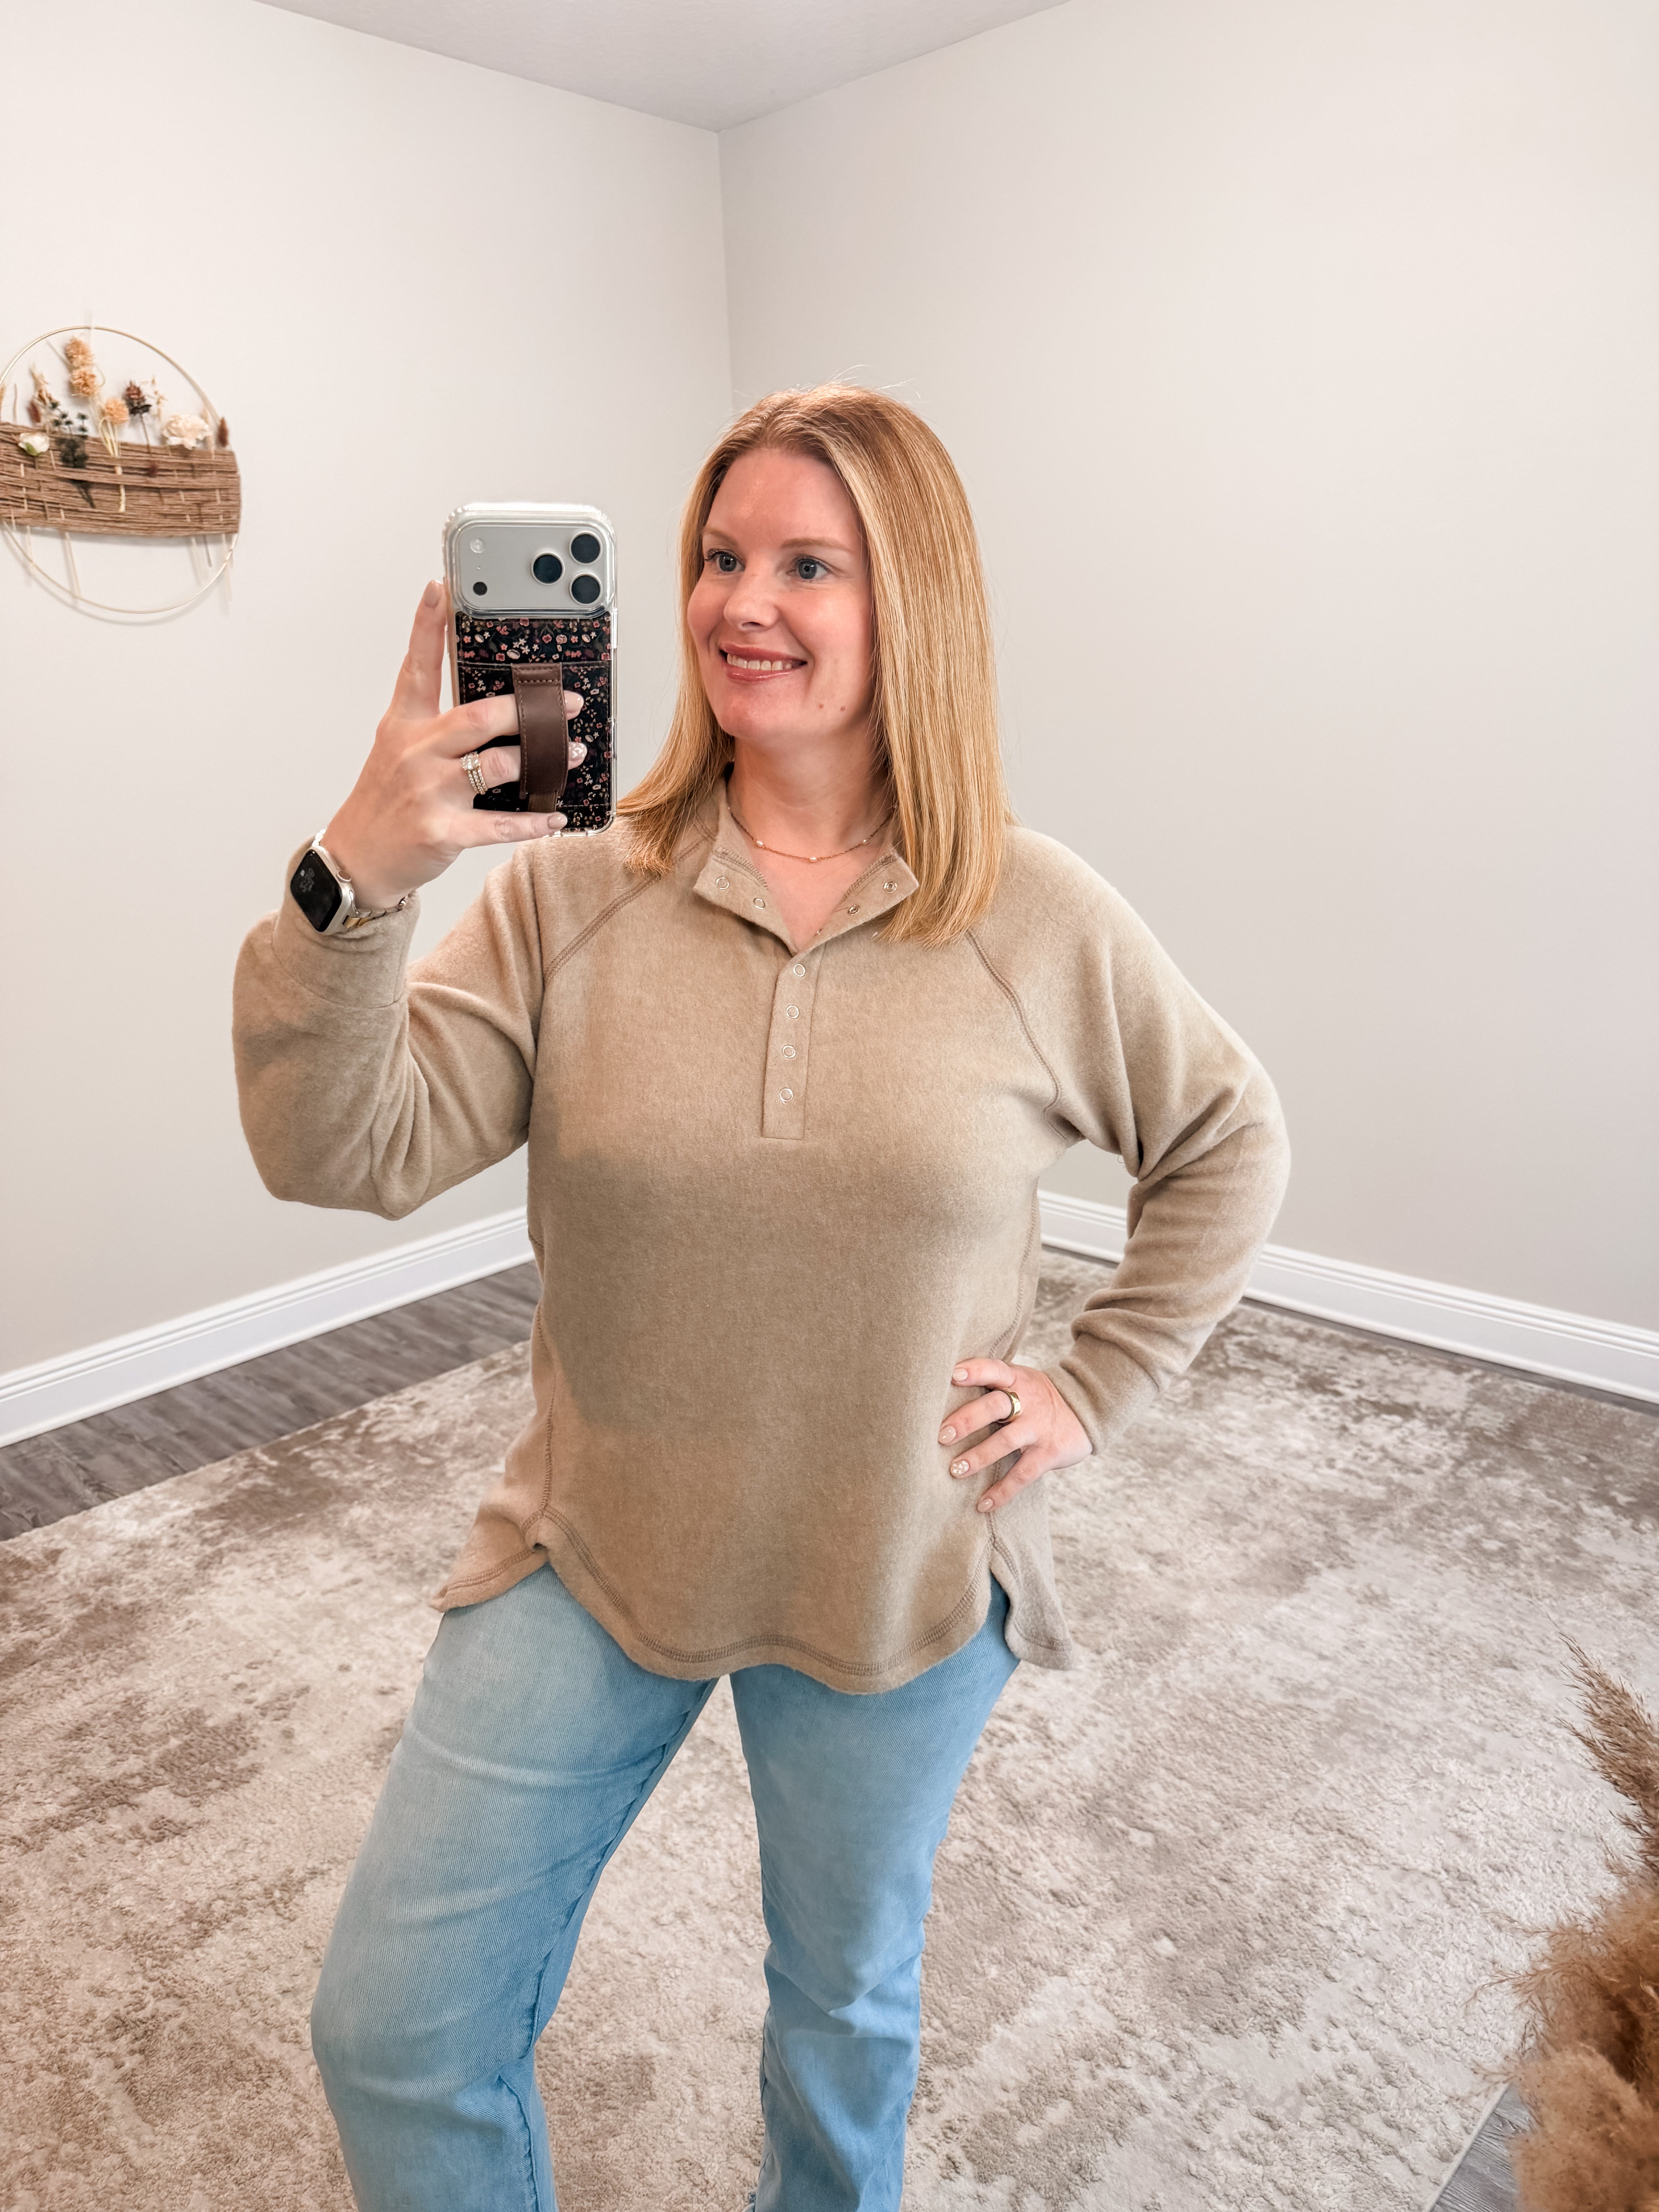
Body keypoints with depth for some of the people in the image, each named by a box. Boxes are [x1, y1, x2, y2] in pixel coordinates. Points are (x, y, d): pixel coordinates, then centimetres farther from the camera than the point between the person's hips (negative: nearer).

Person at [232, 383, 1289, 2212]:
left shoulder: (1040, 922, -10)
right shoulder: (566, 891, -11)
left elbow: (1227, 1142, 3)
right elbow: (342, 1156, -18)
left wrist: (1098, 1386, -3)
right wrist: (354, 883, -33)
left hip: (903, 1578, 0)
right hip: (590, 1555, 1)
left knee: (848, 2002, 25)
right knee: (392, 2032, 10)